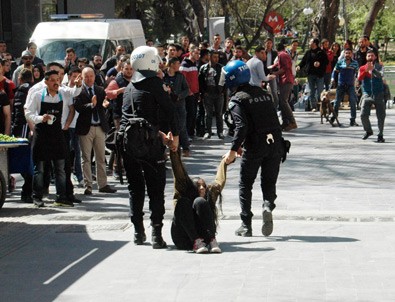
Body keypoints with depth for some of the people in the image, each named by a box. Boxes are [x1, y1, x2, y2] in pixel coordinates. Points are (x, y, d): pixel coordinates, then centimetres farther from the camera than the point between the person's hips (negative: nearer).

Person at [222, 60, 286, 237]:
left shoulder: (237, 99, -4)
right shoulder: (264, 93, 16)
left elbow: (242, 126, -17)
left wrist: (233, 150, -18)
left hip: (255, 146, -5)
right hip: (275, 143, 5)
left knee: (245, 184, 10)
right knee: (269, 181, 16)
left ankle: (246, 226, 7)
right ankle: (268, 206, -15)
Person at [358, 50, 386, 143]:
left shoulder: (379, 66, 4)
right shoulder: (362, 68, 9)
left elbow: (380, 75, -17)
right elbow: (359, 78, -8)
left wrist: (372, 69, -33)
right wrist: (365, 70, -23)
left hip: (378, 94, -1)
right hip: (367, 94, 1)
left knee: (381, 116, -1)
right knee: (363, 115, -9)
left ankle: (380, 135, 14)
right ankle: (368, 131, 17)